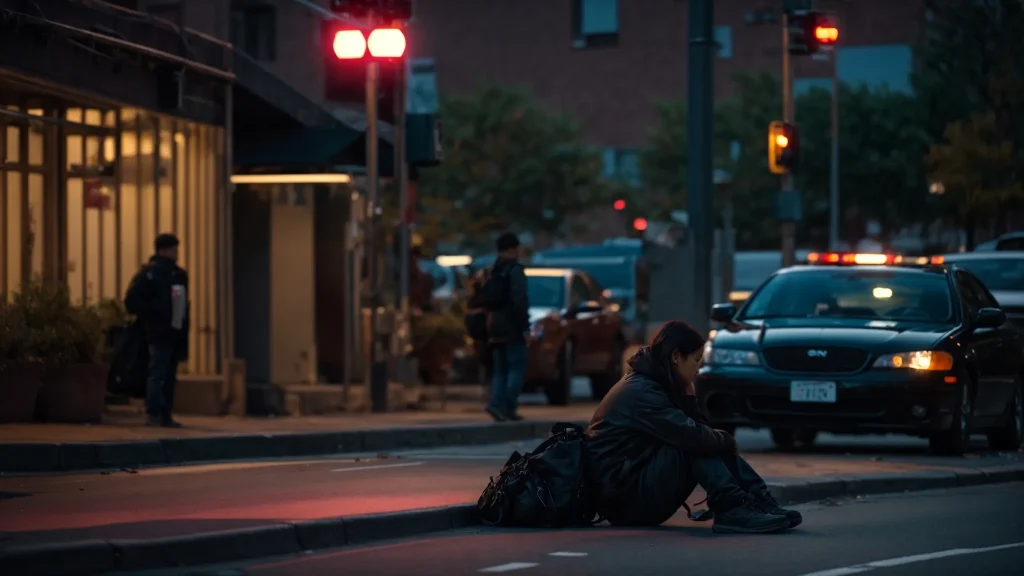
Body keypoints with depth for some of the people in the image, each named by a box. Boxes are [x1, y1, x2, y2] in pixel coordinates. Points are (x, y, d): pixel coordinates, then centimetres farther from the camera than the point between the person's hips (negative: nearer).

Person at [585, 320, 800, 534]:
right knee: (695, 446, -23)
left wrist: (688, 393, 0)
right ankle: (732, 510, -27)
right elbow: (693, 436, -26)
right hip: (623, 497, -10)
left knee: (713, 443, 4)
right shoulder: (641, 392, -19)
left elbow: (698, 428, 13)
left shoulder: (652, 384, 13)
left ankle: (761, 502, -9)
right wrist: (726, 440, -7)